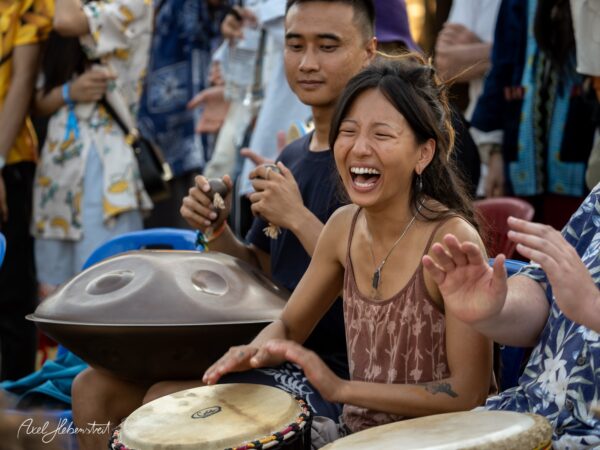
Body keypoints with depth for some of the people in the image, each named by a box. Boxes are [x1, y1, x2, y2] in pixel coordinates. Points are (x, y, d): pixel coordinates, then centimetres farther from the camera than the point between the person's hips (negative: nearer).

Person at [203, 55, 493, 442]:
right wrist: (256, 351, -12)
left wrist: (341, 388, -22)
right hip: (357, 432, 6)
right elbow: (289, 327, 11)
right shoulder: (345, 226, -1)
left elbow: (469, 394, -20)